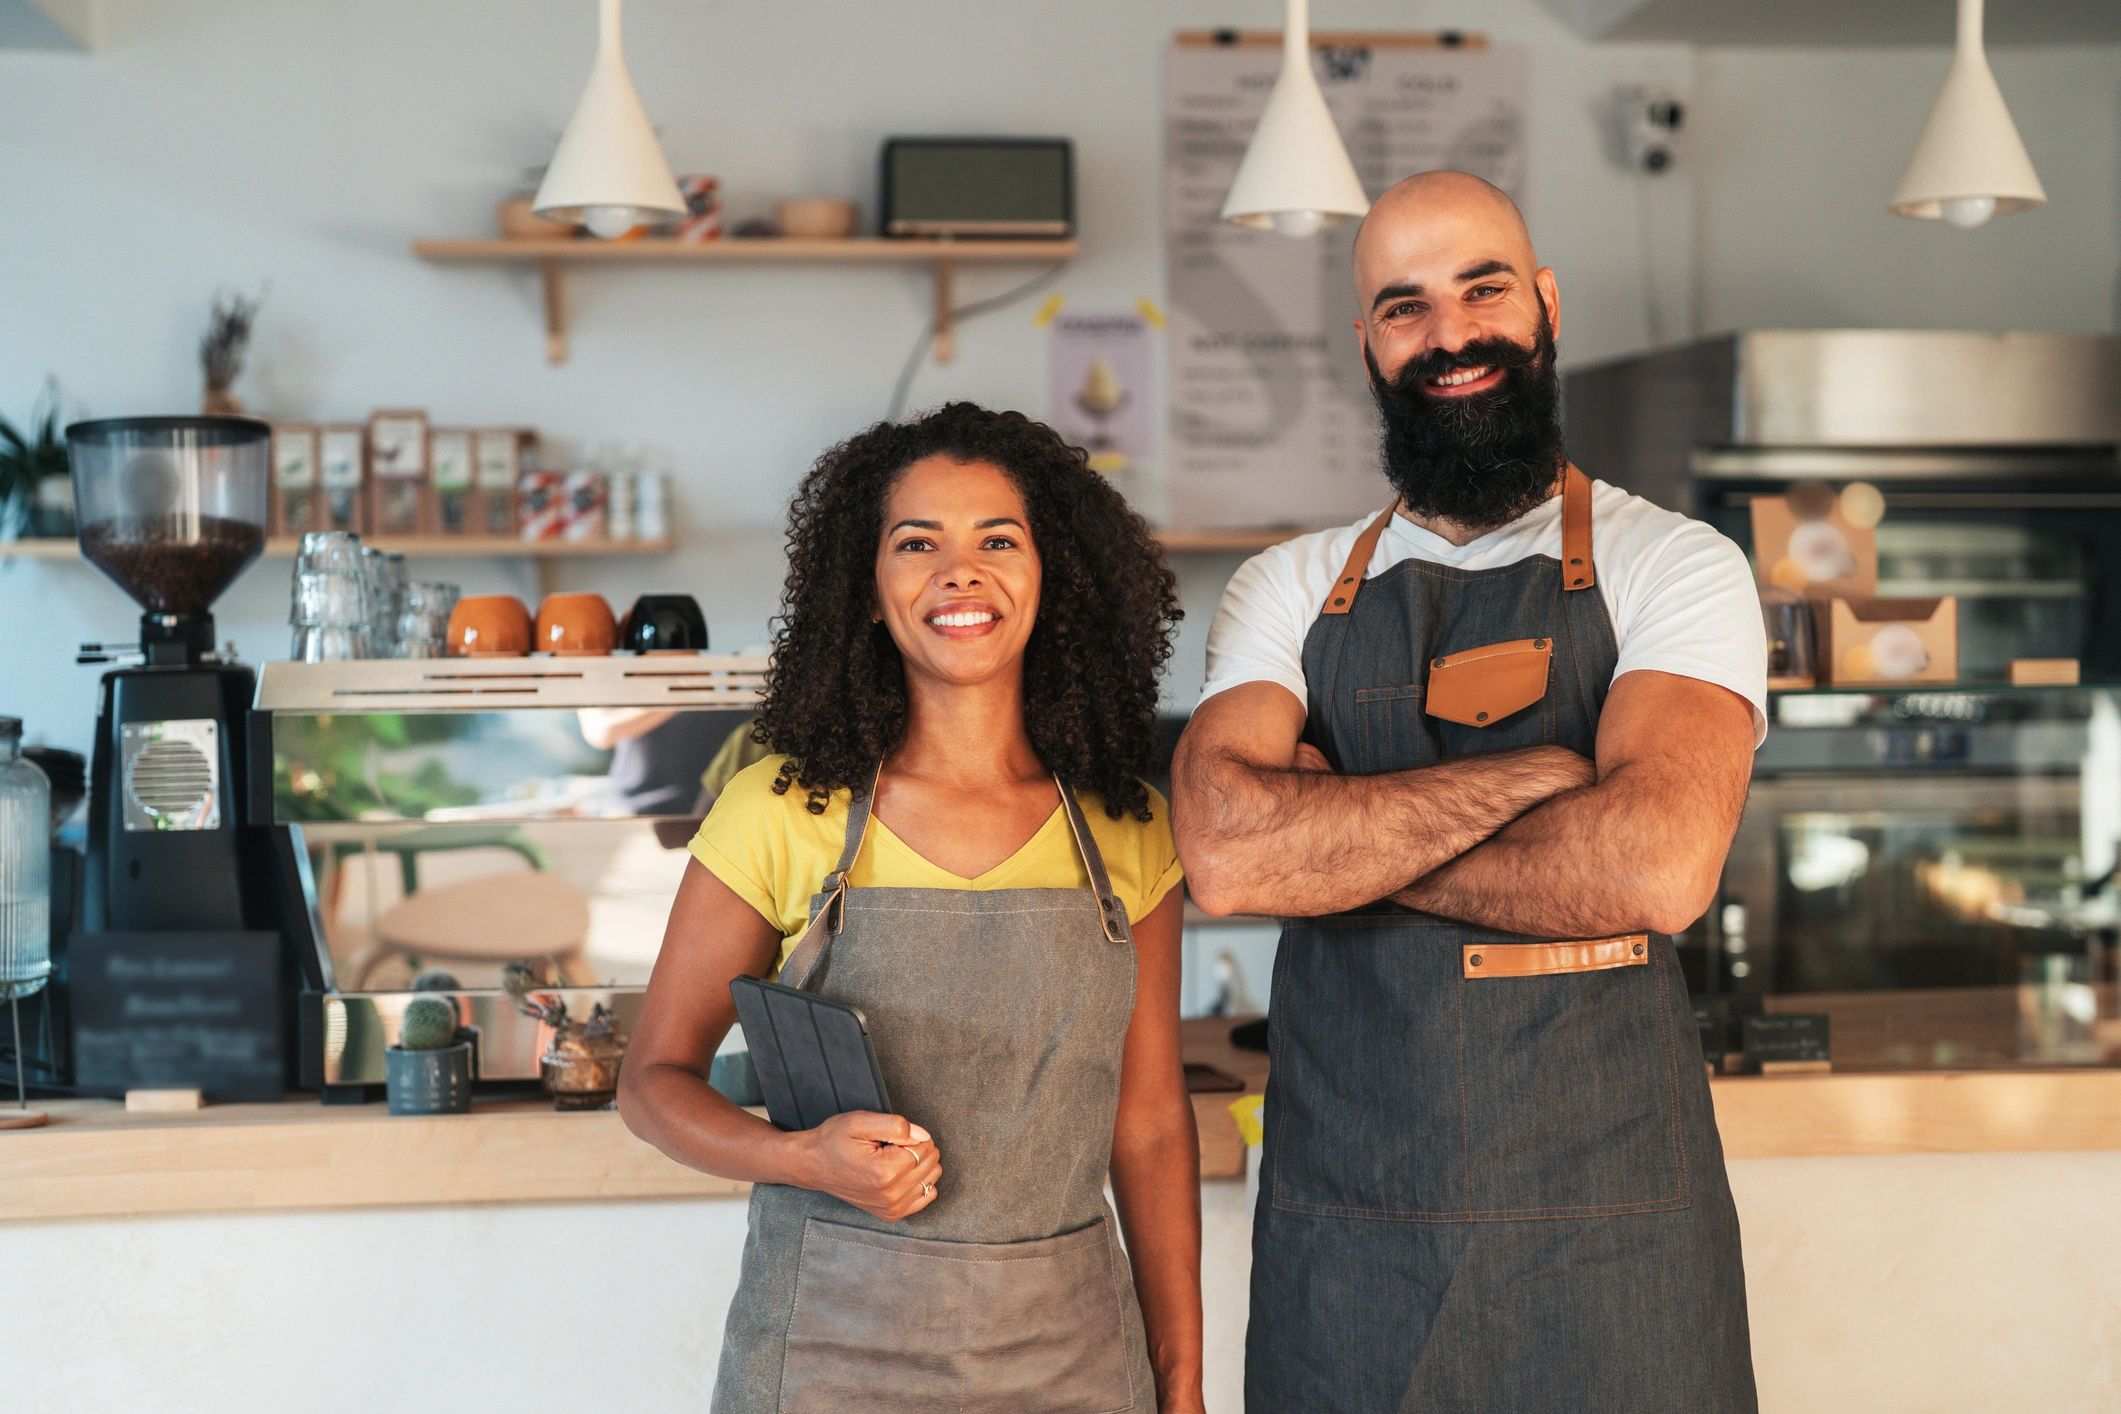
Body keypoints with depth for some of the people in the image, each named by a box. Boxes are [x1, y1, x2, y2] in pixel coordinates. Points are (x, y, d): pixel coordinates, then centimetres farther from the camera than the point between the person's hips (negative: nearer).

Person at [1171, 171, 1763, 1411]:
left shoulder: (1672, 567, -1)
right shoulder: (1290, 595, 7)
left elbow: (1656, 866, -19)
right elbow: (1224, 854, -12)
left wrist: (1337, 839, -10)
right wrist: (1539, 772, -16)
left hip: (1610, 1237, -2)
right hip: (1343, 1237, 2)